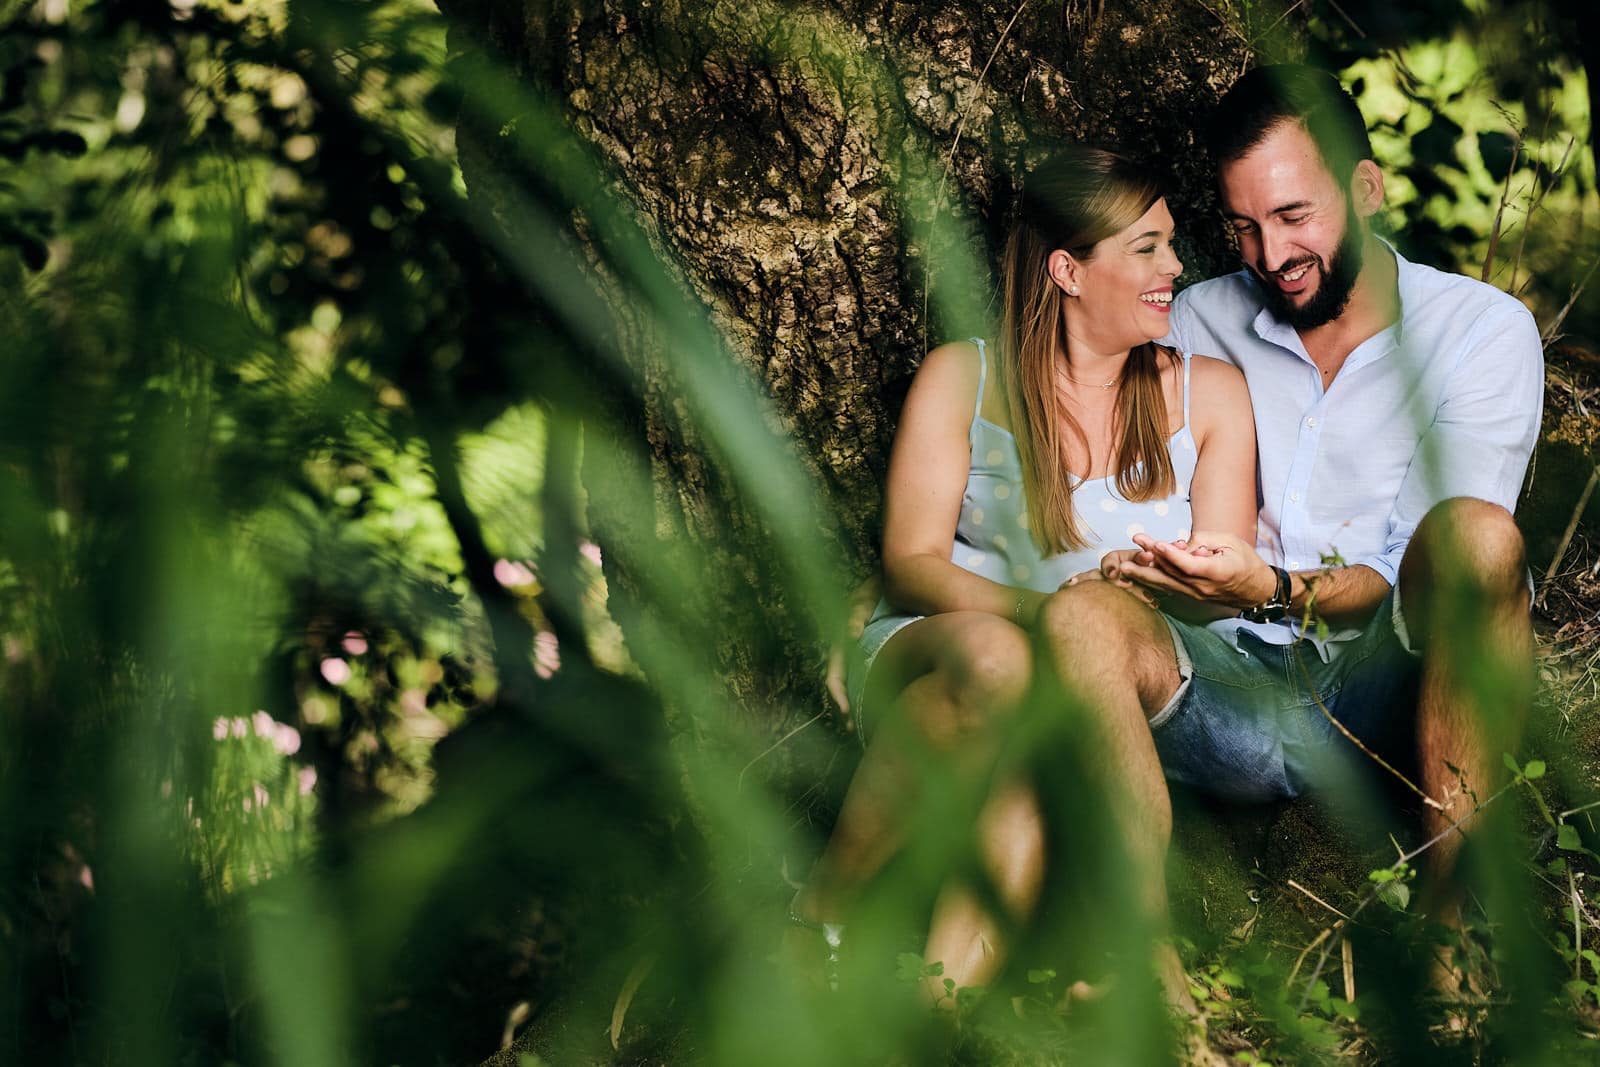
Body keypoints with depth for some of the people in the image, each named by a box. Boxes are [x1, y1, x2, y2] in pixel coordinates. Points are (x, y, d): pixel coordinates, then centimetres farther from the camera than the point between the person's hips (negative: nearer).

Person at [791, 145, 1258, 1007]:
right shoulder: (963, 379, 7)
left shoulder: (1208, 394, 14)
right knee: (994, 654, -39)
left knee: (1090, 618, -37)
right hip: (927, 662, -1)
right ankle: (823, 915, -28)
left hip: (1120, 679, 2)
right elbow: (909, 568, -3)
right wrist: (1039, 607, -25)